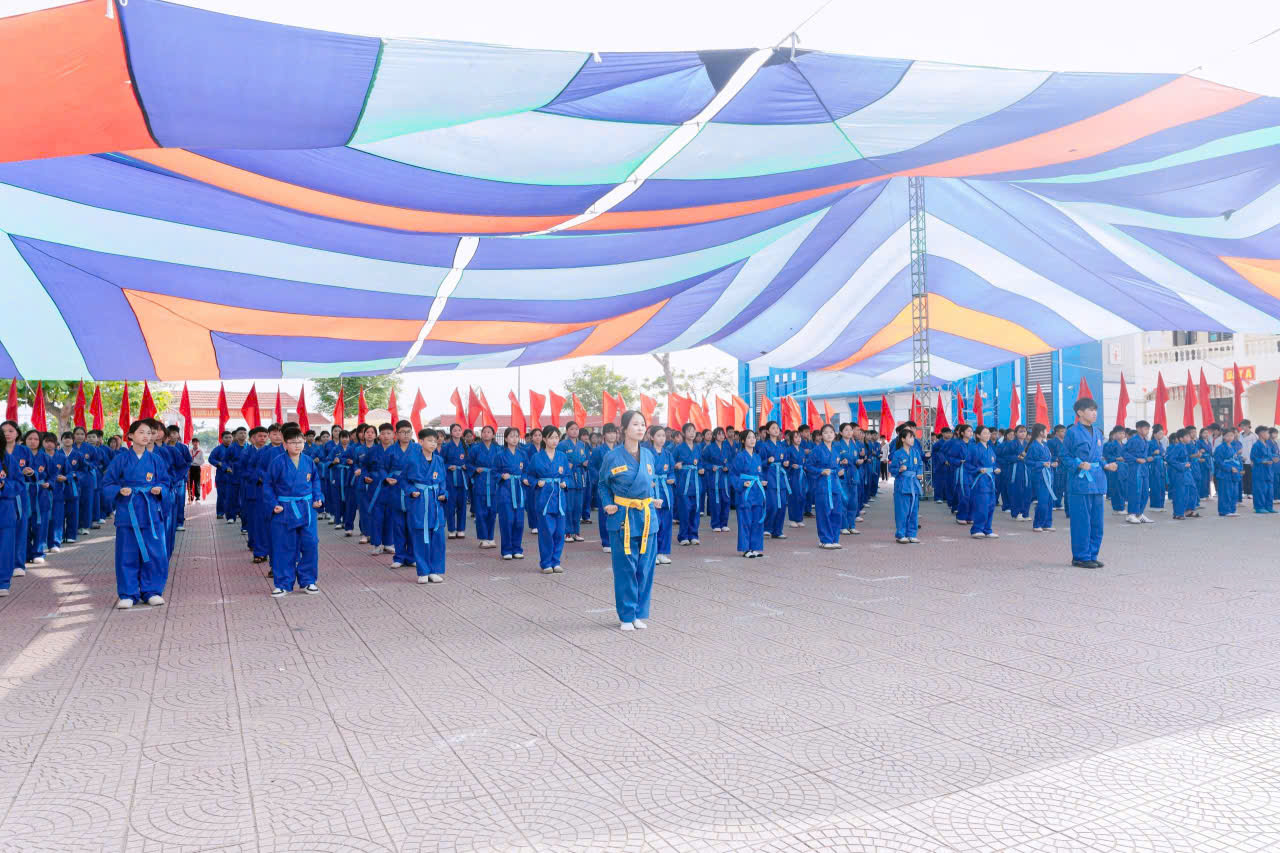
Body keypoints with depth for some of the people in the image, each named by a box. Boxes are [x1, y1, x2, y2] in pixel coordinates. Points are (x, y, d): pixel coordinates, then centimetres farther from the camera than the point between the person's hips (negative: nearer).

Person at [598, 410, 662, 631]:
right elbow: (603, 483, 6)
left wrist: (655, 498, 5)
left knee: (645, 567, 7)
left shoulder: (648, 455, 6)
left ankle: (639, 614, 21)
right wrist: (607, 504, -7)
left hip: (647, 517, 4)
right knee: (625, 568, -1)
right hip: (623, 518, -4)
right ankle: (626, 616, 13)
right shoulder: (613, 457, -7)